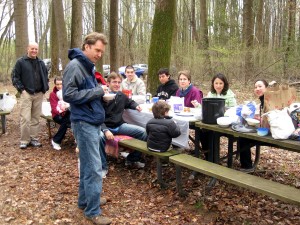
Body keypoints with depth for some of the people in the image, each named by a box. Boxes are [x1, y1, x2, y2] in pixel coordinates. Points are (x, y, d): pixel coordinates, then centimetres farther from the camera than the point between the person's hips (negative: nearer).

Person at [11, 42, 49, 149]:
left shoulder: (41, 63, 12)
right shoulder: (21, 62, -2)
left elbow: (46, 75, 22)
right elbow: (14, 76, -3)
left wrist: (45, 87, 10)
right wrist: (21, 88, -11)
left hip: (39, 94, 5)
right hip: (26, 94, -4)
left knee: (36, 118, 8)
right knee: (25, 118, -8)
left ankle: (34, 139, 16)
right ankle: (24, 140, 2)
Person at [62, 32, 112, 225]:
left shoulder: (88, 66, 15)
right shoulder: (74, 66, -14)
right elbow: (69, 95, -21)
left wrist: (100, 92, 4)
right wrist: (97, 92, -17)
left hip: (93, 122, 10)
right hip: (84, 123, -10)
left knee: (88, 165, 17)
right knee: (94, 168, -6)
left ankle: (85, 200, 31)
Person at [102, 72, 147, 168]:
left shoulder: (121, 95, 8)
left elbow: (130, 102, 32)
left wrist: (136, 106, 8)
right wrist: (105, 130, -29)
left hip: (120, 125, 6)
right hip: (106, 127, -6)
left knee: (143, 132, -6)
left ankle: (132, 159, 9)